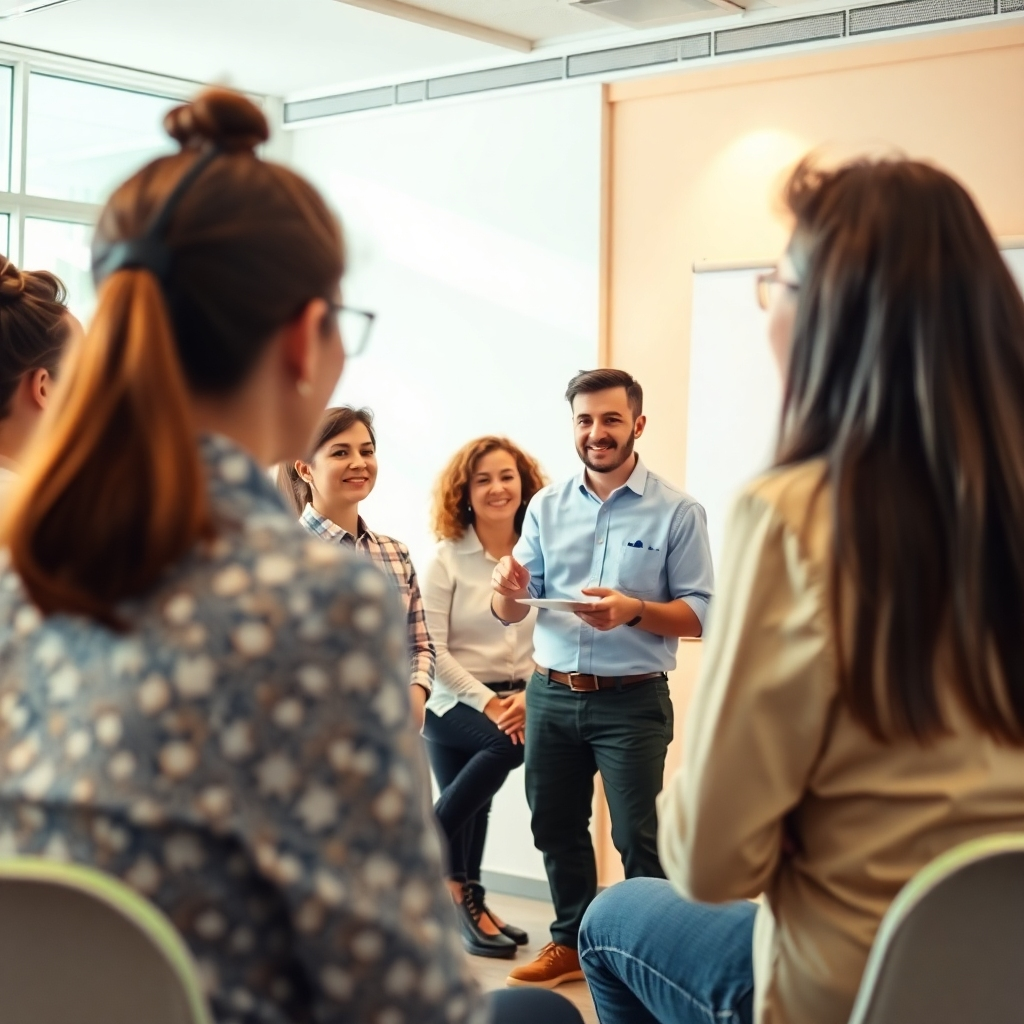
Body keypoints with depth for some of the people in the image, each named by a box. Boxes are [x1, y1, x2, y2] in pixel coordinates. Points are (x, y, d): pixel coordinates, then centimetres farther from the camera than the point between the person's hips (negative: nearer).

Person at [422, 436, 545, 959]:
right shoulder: (447, 559, -7)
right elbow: (432, 649, -11)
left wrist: (526, 697, -16)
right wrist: (486, 702, -18)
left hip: (516, 700, 4)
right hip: (454, 702, -4)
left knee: (475, 806, 7)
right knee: (510, 741, -27)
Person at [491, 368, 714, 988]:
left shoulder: (677, 512, -6)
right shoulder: (546, 508, 6)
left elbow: (700, 614, -10)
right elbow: (511, 614, 4)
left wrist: (635, 611, -26)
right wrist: (508, 588, -19)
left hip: (632, 702, -5)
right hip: (552, 696, 5)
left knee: (639, 839, 1)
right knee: (555, 828, 15)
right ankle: (572, 942, 32)